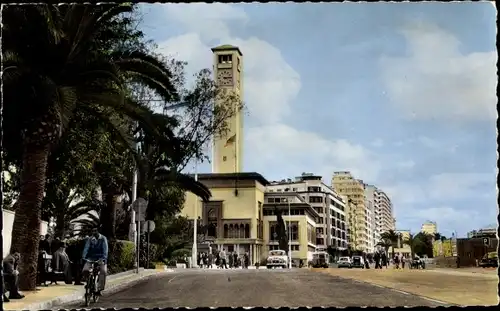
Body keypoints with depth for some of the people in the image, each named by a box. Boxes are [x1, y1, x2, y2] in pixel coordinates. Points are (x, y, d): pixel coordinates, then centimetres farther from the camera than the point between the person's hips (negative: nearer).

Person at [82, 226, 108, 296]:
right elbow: (86, 248, -10)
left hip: (101, 258, -2)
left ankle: (99, 289, -21)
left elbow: (105, 249, -15)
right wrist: (83, 257, -27)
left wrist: (104, 258, -30)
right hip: (91, 258, 2)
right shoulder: (90, 239, 0)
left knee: (103, 271, -26)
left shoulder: (103, 238, -6)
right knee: (85, 270, -22)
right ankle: (88, 281, 9)